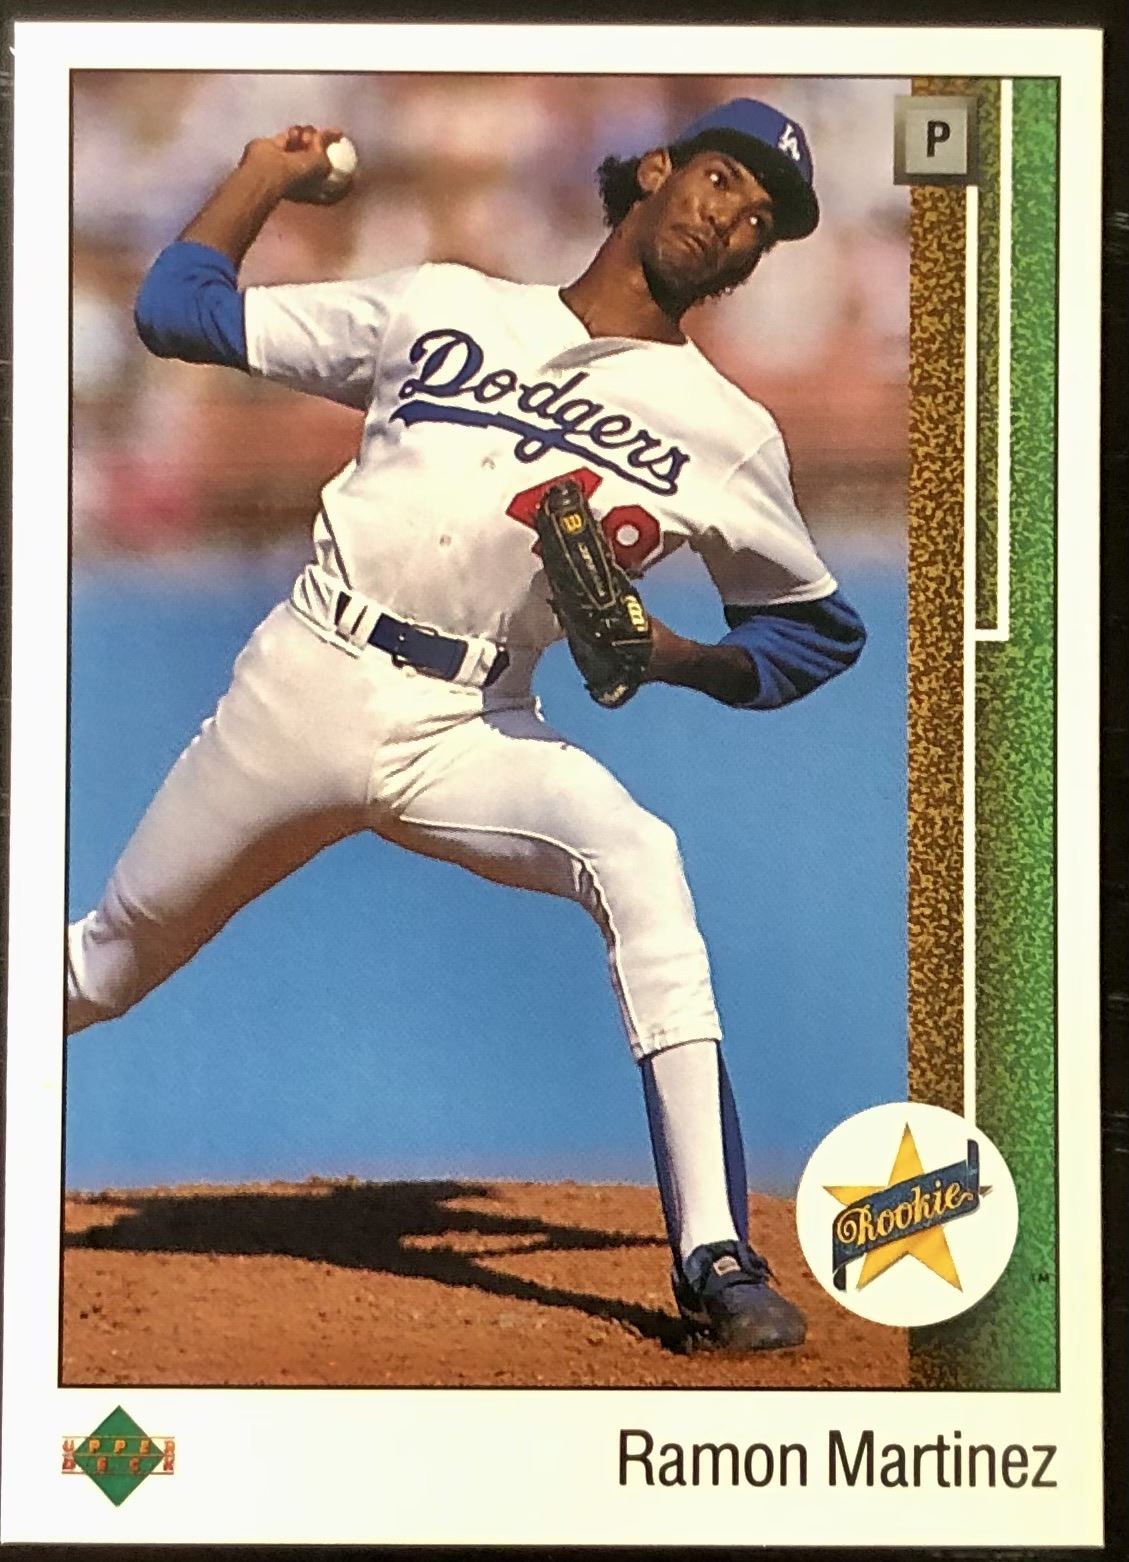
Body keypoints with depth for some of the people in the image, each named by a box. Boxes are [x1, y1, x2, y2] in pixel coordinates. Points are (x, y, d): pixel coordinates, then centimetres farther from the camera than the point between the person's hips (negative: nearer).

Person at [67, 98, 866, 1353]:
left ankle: (715, 1261, -27)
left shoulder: (725, 431, 5)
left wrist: (673, 656, -5)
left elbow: (822, 628, 11)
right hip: (298, 686, 2)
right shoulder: (442, 305, 9)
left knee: (639, 859, -31)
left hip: (470, 730, -1)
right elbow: (176, 311, 13)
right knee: (103, 965, 11)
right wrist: (269, 171, 12)